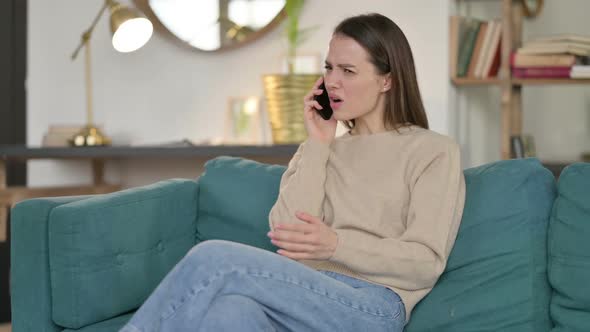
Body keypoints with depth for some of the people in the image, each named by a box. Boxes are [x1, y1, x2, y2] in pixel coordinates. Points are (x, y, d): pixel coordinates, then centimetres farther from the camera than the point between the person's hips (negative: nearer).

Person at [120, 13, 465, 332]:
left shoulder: (435, 152, 9)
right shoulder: (319, 151, 25)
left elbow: (427, 262, -3)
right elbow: (287, 234, 8)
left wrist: (336, 244, -17)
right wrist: (318, 146, 8)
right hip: (303, 296, 4)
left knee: (213, 258, -26)